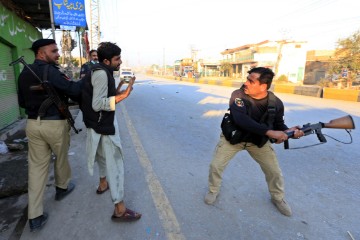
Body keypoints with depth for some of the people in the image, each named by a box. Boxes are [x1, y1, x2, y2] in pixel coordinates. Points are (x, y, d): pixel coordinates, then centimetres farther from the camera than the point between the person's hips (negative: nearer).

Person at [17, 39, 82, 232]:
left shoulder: (24, 73, 9)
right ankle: (62, 187, 42)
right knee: (61, 157, 19)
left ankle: (35, 216, 11)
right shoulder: (50, 71, -15)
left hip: (33, 124, 6)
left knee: (37, 166, 7)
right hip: (55, 124, -6)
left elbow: (21, 102, 16)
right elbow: (74, 90, -23)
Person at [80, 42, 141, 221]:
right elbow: (97, 105, -26)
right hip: (103, 125, -10)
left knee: (104, 155, 28)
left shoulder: (98, 72, 9)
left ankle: (103, 184, 51)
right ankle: (120, 209, 3)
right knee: (115, 164, -5)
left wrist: (115, 93, 7)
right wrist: (121, 96, -32)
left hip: (101, 123, 10)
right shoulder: (101, 73, -20)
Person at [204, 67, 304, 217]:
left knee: (274, 171, 8)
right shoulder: (238, 95, -27)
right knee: (216, 165, -3)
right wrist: (269, 132, -47)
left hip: (258, 141, 2)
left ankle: (278, 198, 39)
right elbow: (241, 120, -42)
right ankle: (213, 191, 28)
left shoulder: (276, 103, -18)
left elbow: (278, 124, -4)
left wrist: (288, 131, -29)